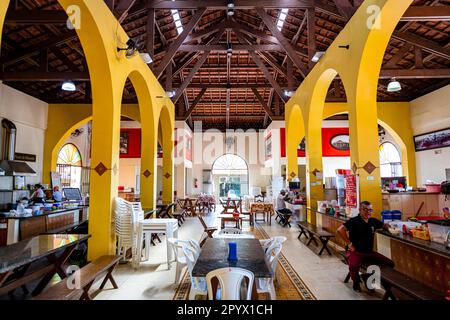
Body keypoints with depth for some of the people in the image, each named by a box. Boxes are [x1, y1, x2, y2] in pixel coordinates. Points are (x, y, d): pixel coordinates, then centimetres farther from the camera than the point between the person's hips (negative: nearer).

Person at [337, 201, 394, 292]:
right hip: (355, 251, -6)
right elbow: (340, 230, -24)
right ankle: (356, 282, 2)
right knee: (354, 266, -35)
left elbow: (384, 225, 28)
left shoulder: (373, 221, 7)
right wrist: (349, 243, -19)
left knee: (390, 263, -5)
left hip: (369, 252, 7)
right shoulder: (354, 221, -14)